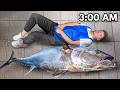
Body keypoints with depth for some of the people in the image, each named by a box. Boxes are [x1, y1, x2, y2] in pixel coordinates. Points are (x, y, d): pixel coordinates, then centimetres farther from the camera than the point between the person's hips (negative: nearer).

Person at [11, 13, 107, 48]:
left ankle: (23, 43, 3)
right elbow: (74, 23, 7)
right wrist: (62, 25, -10)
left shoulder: (88, 41, -11)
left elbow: (71, 42, -17)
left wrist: (61, 32, -18)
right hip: (54, 26, 7)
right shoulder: (88, 28, 9)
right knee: (34, 16, -10)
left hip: (56, 39, -7)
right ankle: (24, 33, 8)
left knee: (34, 34, -29)